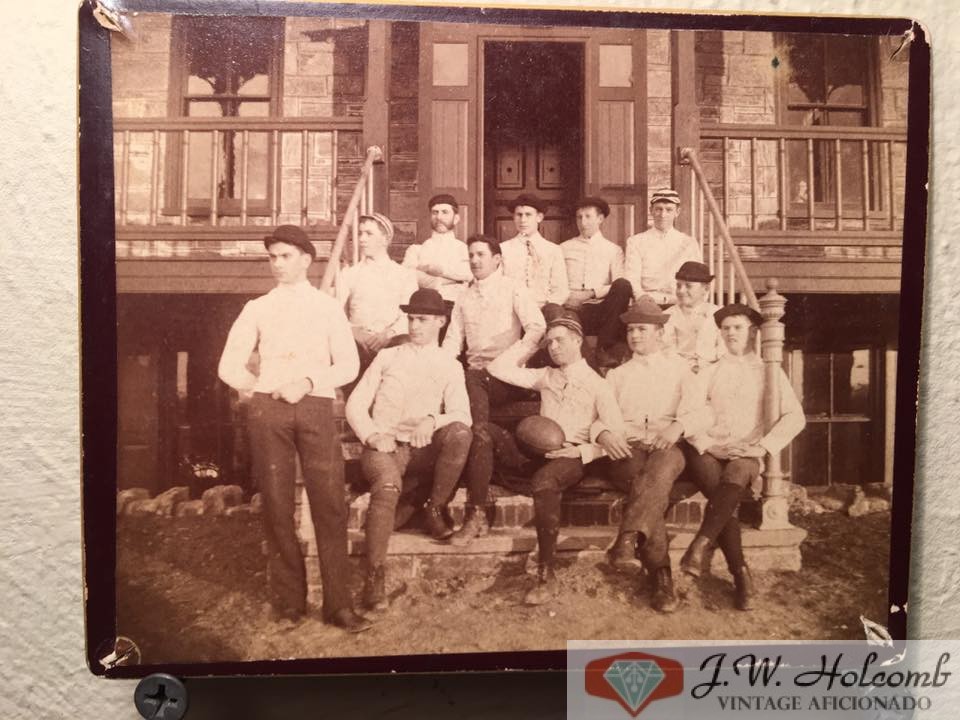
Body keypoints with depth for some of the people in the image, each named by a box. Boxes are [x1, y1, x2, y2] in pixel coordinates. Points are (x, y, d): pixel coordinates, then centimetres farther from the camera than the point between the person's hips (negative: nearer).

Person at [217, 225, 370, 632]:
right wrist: (262, 386, -1)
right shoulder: (257, 309, 15)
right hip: (267, 408, 1)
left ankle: (338, 603, 0)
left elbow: (348, 365, 4)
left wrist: (308, 382, -9)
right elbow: (229, 366, 11)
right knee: (277, 505, 3)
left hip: (315, 407, -1)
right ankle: (288, 599, 14)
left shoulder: (327, 307, 13)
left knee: (330, 503, -6)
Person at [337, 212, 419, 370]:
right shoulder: (348, 274, 20)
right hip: (357, 342, 1)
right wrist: (354, 331, -11)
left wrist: (389, 333, -17)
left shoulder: (405, 275, 15)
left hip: (394, 342, -1)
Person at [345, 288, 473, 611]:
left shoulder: (450, 366, 15)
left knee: (460, 433, -31)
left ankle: (435, 510, -13)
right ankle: (374, 575, -30)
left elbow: (461, 414, -2)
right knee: (388, 485, -35)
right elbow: (356, 403, 11)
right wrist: (371, 435, -9)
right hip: (384, 445, -1)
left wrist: (433, 420, -24)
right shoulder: (387, 357, 18)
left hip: (424, 449, 1)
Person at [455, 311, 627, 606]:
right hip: (536, 453, 5)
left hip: (570, 459, -5)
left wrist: (584, 451, -15)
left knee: (543, 481, -39)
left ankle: (547, 576, -33)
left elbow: (616, 436, 0)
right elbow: (498, 368, 17)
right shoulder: (546, 376, 22)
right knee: (484, 432, -16)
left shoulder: (597, 385, 9)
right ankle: (477, 517, -19)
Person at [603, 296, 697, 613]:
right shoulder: (617, 375, 27)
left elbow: (697, 408, 4)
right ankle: (660, 575, -34)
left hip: (667, 448, -1)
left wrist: (678, 426, -17)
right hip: (628, 450, 1)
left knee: (661, 469, -38)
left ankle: (628, 537, -49)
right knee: (641, 478, -32)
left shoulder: (679, 367, 20)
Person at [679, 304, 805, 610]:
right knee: (724, 495, -30)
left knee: (734, 475, -37)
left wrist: (763, 445, -10)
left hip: (747, 456, -1)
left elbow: (795, 416, 3)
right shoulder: (709, 372, 21)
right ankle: (741, 575, -27)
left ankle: (702, 546, -44)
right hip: (709, 452, 1)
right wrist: (705, 444, -11)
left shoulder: (770, 372, 17)